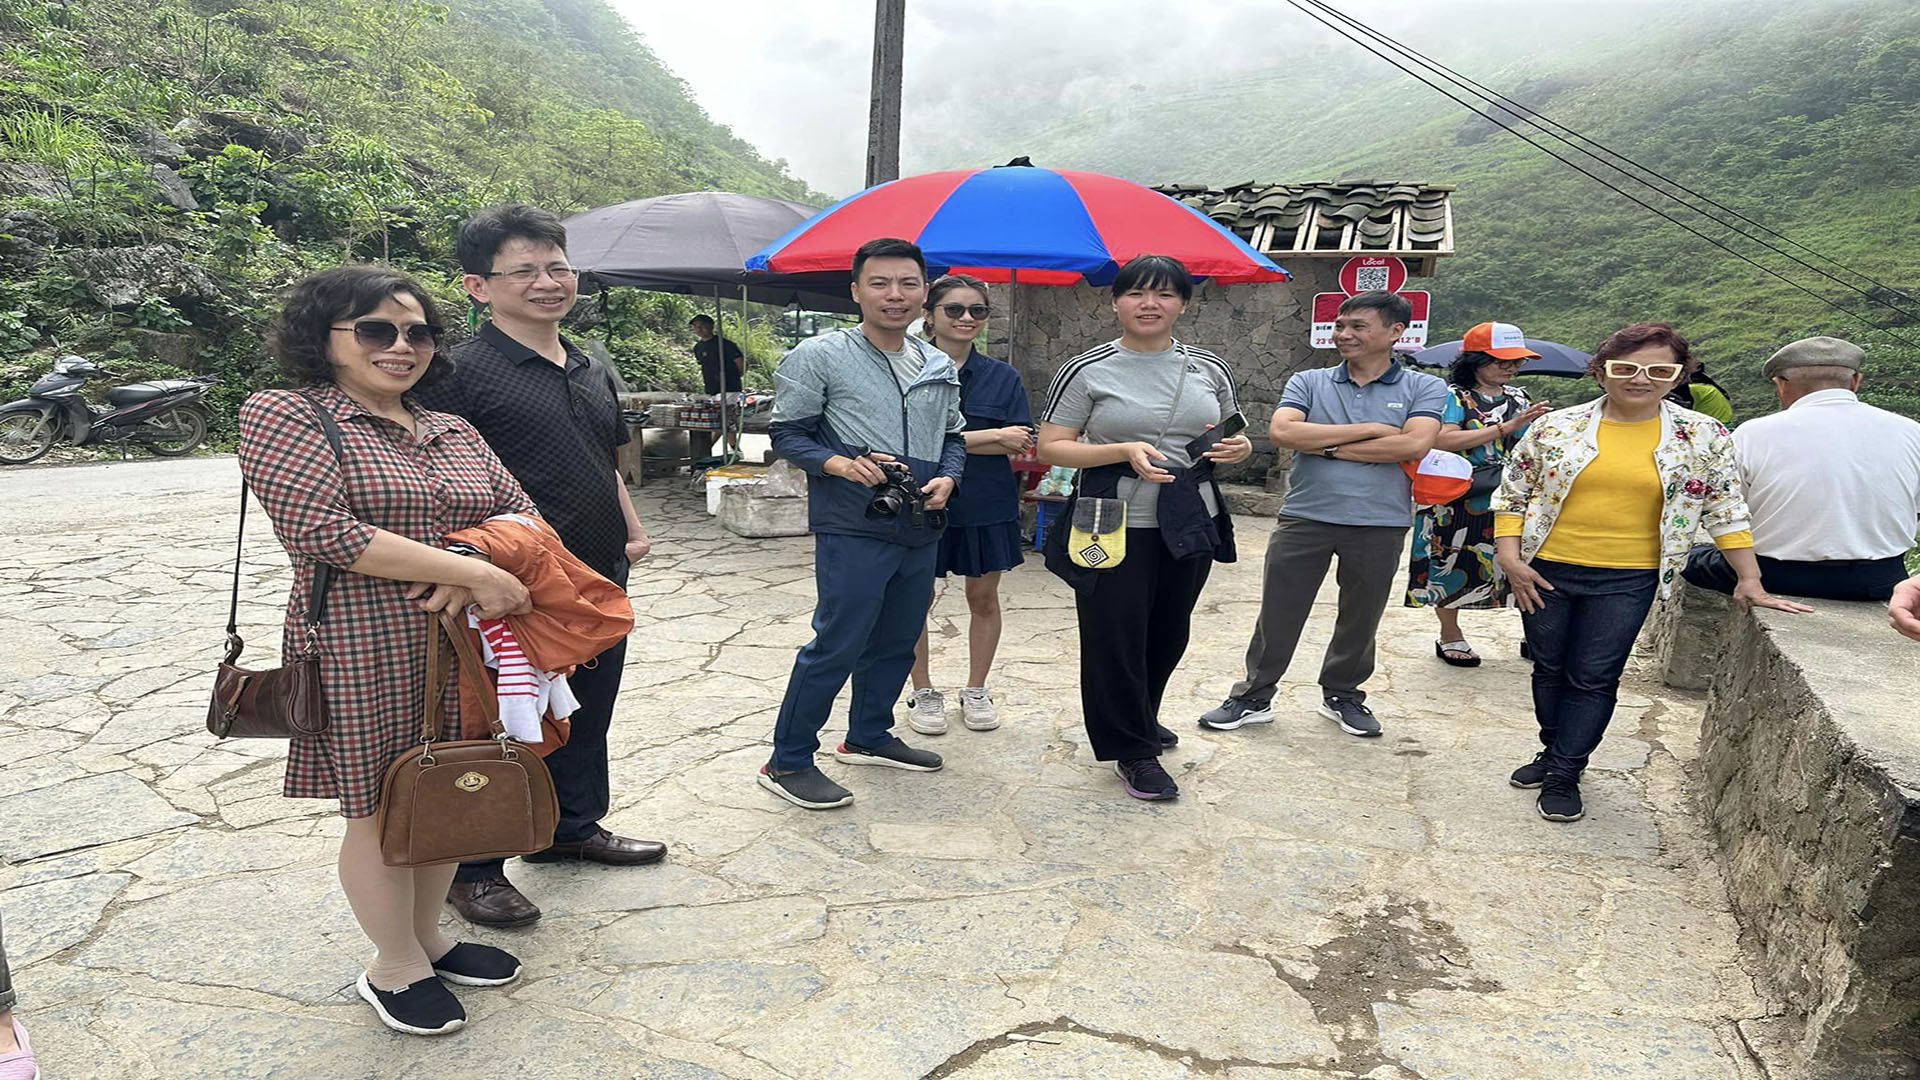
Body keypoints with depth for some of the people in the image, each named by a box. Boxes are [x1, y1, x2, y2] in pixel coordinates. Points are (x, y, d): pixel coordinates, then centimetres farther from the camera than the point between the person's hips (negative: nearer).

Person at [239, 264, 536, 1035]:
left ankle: (428, 938, 36)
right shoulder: (284, 416, -5)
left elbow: (520, 512, 11)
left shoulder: (456, 434, 13)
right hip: (363, 653, -6)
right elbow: (324, 532, -18)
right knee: (382, 810, 6)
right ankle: (395, 968, 27)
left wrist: (479, 564, -13)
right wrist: (472, 571, -20)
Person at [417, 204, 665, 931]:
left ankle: (573, 827, 40)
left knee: (586, 714, 20)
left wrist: (633, 531, 11)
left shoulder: (592, 372, 12)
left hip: (601, 582, 8)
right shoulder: (462, 371, -13)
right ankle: (472, 869, 23)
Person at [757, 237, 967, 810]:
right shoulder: (820, 356, -5)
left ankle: (868, 736, 36)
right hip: (853, 530, -7)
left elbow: (953, 436, 21)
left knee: (897, 641, 16)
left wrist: (947, 477, 0)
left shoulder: (940, 367, 12)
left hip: (920, 530, 7)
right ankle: (787, 762, 8)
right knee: (836, 646, -5)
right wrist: (838, 463, -21)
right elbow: (786, 433, -4)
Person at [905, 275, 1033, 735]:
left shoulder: (1002, 376, 3)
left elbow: (1021, 444, -6)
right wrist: (992, 436, -14)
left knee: (984, 597, 10)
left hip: (987, 505, 2)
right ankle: (922, 693, 23)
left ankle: (976, 691, 27)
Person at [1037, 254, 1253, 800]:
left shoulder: (1210, 369, 8)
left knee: (1169, 633, 17)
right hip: (1116, 525, -5)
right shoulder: (1087, 371, -6)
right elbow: (1051, 448, -8)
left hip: (1190, 523, 5)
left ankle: (1141, 718, 41)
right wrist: (1125, 451, -21)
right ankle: (1131, 751, 17)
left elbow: (1226, 439, 20)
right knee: (1115, 637, -1)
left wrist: (1238, 448, -4)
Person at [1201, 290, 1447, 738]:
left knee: (1360, 619, 15)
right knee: (1278, 615, 6)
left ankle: (1342, 694, 35)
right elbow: (1282, 432, -12)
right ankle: (1253, 697, 20)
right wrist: (1366, 430, -13)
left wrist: (1326, 446, -12)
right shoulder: (1308, 382, 5)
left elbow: (1415, 444, -16)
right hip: (1304, 517, 1)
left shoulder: (1423, 389, 2)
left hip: (1380, 524, 0)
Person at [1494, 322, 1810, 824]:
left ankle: (1564, 775, 13)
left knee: (1594, 678, 2)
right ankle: (1552, 752, 31)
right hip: (1546, 573, 1)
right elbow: (1512, 494, 3)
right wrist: (1511, 559, -6)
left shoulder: (1704, 437, 1)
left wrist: (1750, 581, 4)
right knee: (1549, 668, 13)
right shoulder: (1555, 427, -1)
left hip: (1627, 581, -1)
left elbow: (1725, 509, 6)